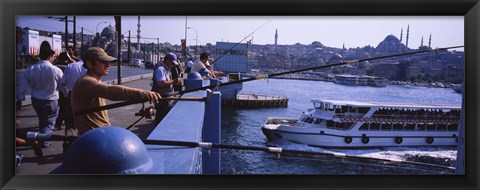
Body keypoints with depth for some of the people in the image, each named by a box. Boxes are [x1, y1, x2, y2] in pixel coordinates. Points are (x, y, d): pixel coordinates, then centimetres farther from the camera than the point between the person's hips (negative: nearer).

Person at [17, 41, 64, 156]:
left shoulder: (30, 69, -8)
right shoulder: (56, 70, -19)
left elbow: (23, 86, -2)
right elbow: (63, 86, -7)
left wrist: (20, 99, 12)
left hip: (35, 100, 4)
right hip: (51, 100, -4)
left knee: (42, 120, 25)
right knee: (49, 123, 8)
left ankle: (44, 140, 41)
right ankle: (41, 144, -7)